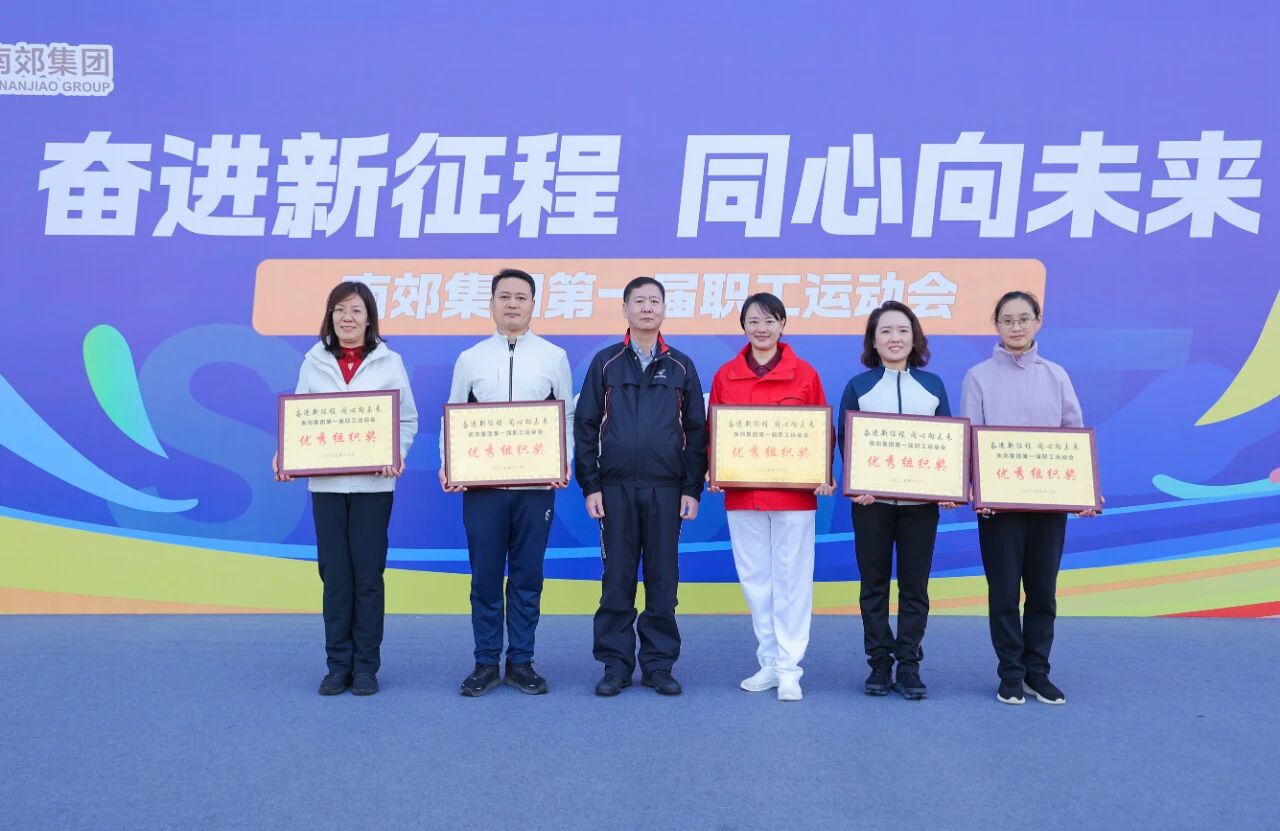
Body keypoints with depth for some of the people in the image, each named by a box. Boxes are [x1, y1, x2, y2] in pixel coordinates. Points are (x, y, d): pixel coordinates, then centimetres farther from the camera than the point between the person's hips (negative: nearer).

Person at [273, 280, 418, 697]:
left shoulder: (390, 362, 3)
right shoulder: (313, 362, 8)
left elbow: (408, 420, 4)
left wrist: (396, 455, -14)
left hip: (373, 485, -1)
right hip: (325, 484, 2)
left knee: (368, 576, 3)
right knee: (334, 575, 5)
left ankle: (366, 666, 14)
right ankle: (338, 665, 16)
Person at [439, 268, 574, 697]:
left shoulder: (554, 357, 6)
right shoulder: (470, 359, 7)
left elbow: (567, 419, 7)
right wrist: (448, 467, -5)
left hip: (536, 485, 0)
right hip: (481, 484, 0)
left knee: (527, 576, 6)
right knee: (485, 576, 5)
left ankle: (521, 662, 17)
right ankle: (486, 663, 16)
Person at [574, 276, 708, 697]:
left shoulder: (681, 366, 9)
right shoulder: (605, 363, 7)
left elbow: (696, 430, 8)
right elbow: (586, 426, 5)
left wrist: (693, 488, 1)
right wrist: (589, 485, -2)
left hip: (666, 488, 1)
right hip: (616, 487, 0)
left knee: (663, 579, 4)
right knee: (616, 579, 3)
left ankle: (659, 664, 15)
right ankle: (616, 664, 13)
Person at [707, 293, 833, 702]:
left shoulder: (804, 374, 0)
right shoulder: (725, 376, 5)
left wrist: (824, 475, -11)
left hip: (794, 495, -2)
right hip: (741, 495, 2)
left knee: (791, 581, 3)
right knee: (755, 580, 9)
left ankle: (789, 669, 11)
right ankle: (769, 663, 21)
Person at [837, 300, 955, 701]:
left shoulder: (932, 385, 9)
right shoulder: (858, 386, 4)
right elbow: (845, 440, 1)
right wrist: (856, 484, -15)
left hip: (921, 501, 1)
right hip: (871, 500, -1)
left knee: (915, 585, 4)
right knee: (874, 584, 5)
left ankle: (909, 664, 13)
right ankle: (879, 662, 15)